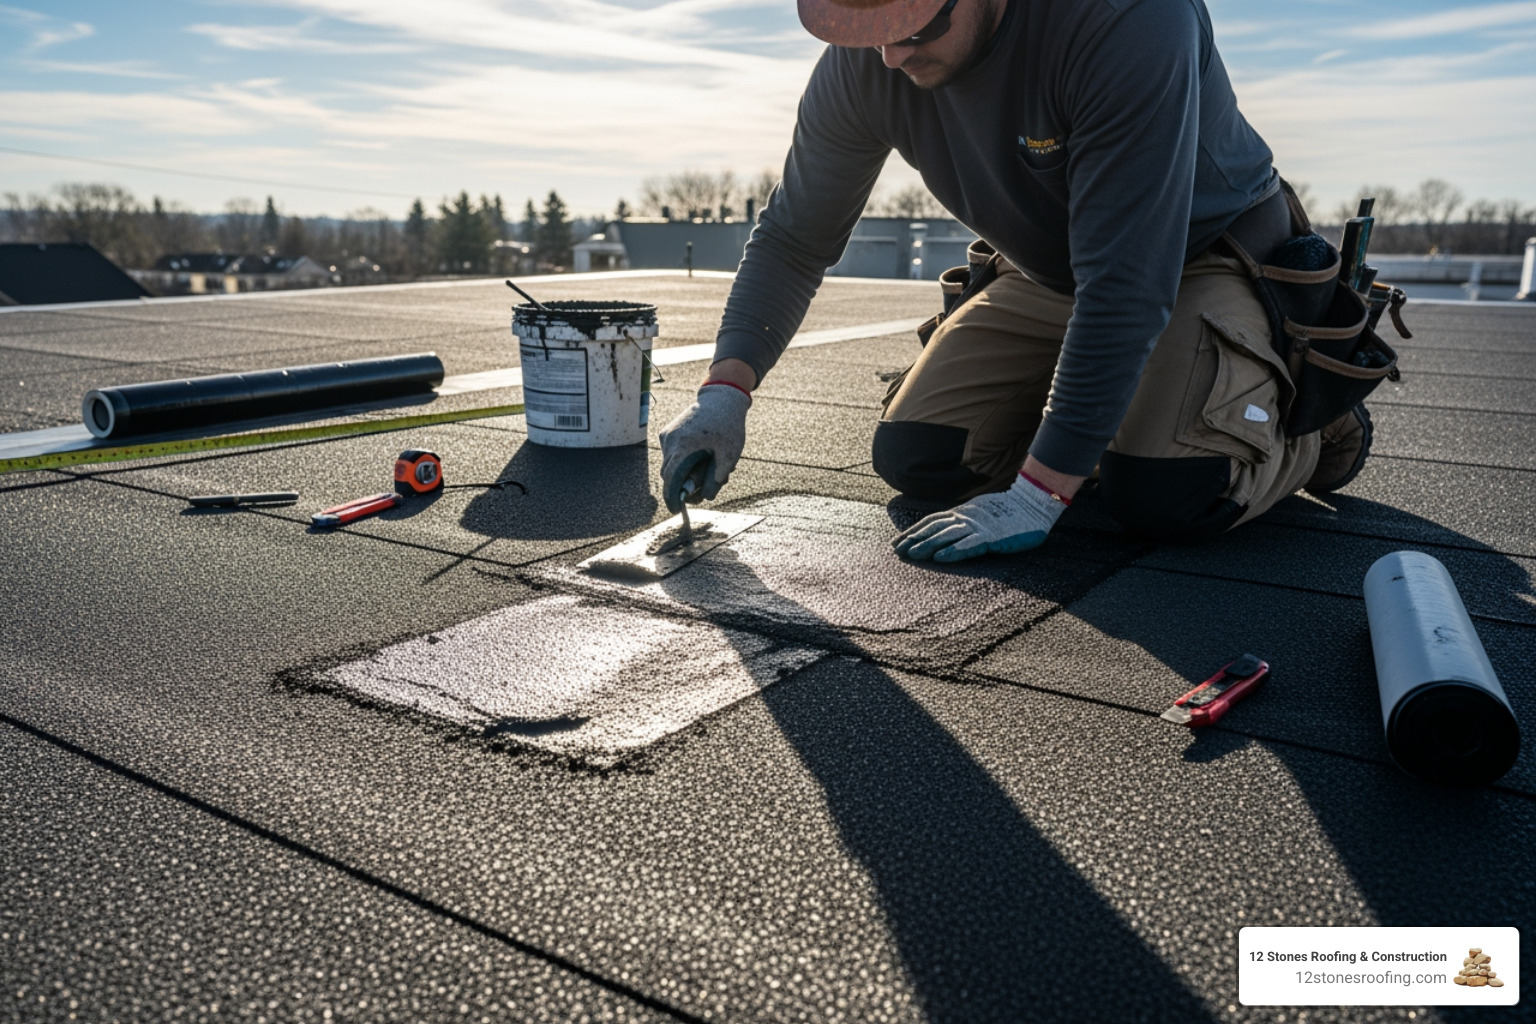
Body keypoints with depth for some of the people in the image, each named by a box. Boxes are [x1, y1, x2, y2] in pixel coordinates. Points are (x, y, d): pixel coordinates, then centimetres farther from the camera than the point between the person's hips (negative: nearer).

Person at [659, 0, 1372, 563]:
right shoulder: (862, 66, -17)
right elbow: (793, 237, -5)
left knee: (1161, 497, -28)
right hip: (1042, 276, 6)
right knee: (913, 458, -9)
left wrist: (1039, 494, -36)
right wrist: (726, 389, -20)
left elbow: (1124, 285, -37)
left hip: (1211, 255, -5)